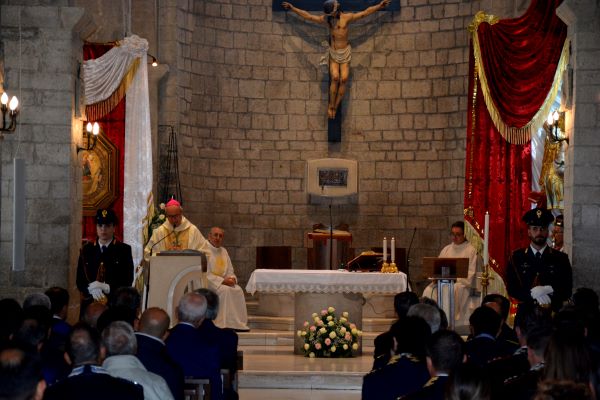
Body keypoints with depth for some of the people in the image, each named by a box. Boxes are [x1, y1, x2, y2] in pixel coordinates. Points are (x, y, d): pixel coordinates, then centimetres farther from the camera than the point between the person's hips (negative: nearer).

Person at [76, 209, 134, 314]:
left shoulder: (124, 250, 4)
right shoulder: (86, 250, 12)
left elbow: (127, 281, -1)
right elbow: (80, 280, 8)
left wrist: (107, 288, -17)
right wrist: (91, 288, -14)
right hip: (89, 305, 2)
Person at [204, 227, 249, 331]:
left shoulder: (223, 251, 16)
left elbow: (230, 271, 20)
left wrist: (232, 278, -5)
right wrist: (222, 281, -20)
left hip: (224, 282, 7)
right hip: (208, 283, -7)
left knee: (238, 290, -18)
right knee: (225, 290, -31)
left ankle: (239, 323, -19)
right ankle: (227, 323, -29)